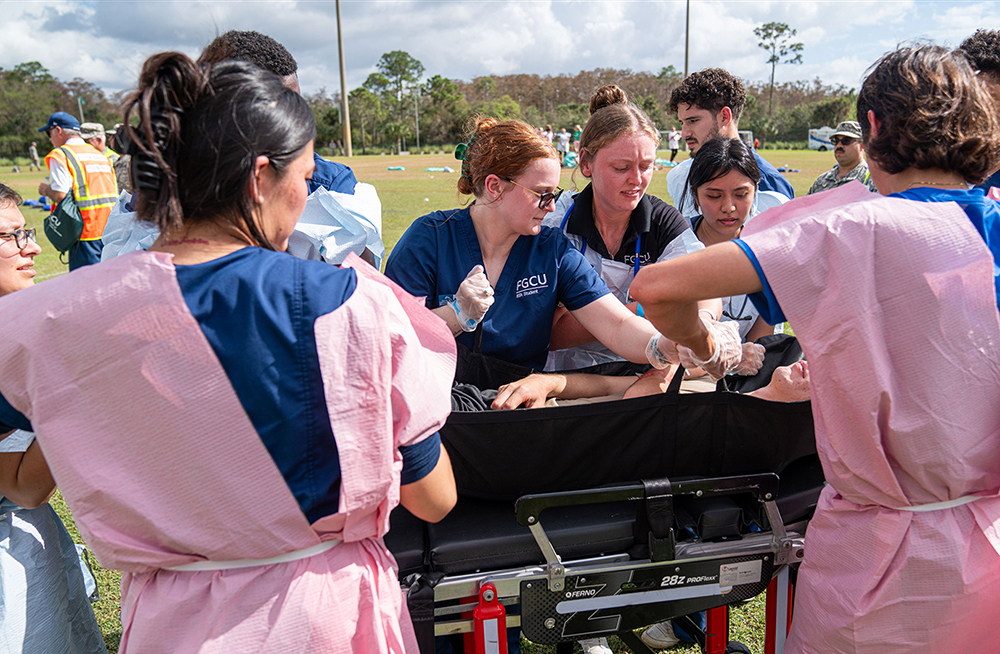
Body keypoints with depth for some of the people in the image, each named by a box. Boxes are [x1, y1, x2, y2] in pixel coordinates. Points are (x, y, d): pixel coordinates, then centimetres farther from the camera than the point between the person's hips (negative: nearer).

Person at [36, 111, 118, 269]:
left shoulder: (60, 154, -4)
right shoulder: (100, 155, 18)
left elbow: (60, 195, -15)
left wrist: (46, 190, 7)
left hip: (87, 232, -7)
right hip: (111, 229, 7)